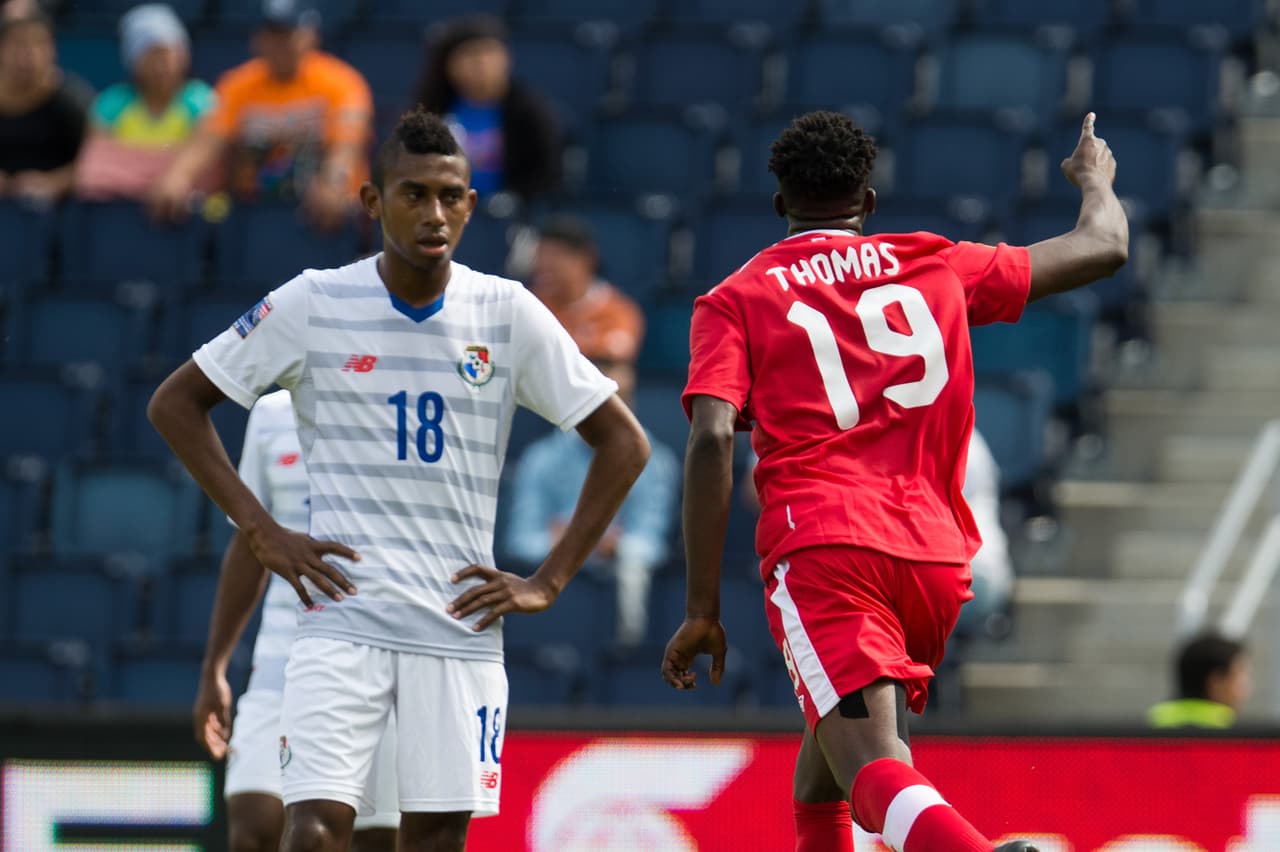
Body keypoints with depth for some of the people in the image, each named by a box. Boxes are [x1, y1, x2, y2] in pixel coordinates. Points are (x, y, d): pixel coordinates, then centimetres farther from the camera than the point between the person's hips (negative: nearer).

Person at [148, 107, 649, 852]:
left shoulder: (507, 314, 1)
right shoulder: (313, 305, -2)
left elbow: (623, 442, 7)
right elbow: (175, 404, 6)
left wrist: (547, 583, 1)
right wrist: (263, 532, -3)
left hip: (460, 622, 2)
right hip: (343, 617, -2)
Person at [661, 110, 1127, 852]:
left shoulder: (737, 302, 11)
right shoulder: (938, 267, 18)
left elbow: (713, 441, -4)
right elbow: (1106, 249, 27)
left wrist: (703, 608, -2)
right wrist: (1098, 181, 50)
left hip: (820, 552, -4)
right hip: (935, 555, 4)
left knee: (873, 772, -21)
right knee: (828, 748, 27)